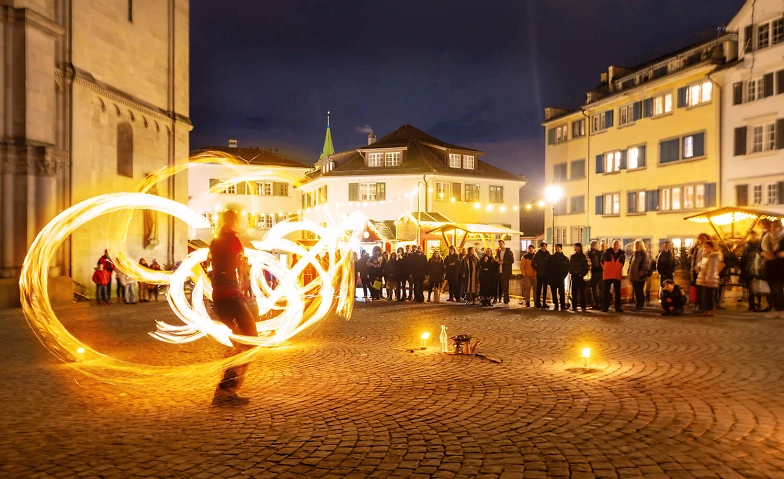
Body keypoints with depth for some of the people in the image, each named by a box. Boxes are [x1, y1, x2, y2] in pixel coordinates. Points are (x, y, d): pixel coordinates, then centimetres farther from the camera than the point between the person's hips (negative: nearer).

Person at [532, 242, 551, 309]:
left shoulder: (548, 254, 5)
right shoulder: (537, 254, -2)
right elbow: (533, 264, 1)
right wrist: (537, 270, -3)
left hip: (546, 274, 3)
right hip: (540, 274, -3)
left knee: (545, 289, 8)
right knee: (539, 288, 0)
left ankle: (544, 302, 14)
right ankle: (538, 302, 4)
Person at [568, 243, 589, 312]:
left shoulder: (583, 257, -1)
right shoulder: (573, 256, 13)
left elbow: (587, 267, -5)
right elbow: (570, 265, 16)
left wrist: (582, 274, -10)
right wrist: (571, 272, 2)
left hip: (580, 276, -4)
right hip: (574, 276, 4)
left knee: (582, 292, -3)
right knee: (574, 292, 2)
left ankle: (583, 307, -1)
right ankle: (574, 307, 5)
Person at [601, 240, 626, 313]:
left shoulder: (622, 254, 4)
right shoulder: (607, 253, -2)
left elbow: (622, 264, 17)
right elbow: (602, 262, 11)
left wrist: (617, 271, 15)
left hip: (617, 276, 2)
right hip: (607, 276, -2)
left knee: (617, 293, 5)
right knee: (606, 292, 1)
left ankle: (617, 307, 11)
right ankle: (605, 307, 6)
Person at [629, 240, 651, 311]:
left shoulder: (644, 254, -5)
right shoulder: (634, 254, 17)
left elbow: (646, 265, -12)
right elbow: (631, 264, 22)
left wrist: (642, 272, -16)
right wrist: (630, 272, 13)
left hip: (640, 276, -7)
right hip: (633, 276, 7)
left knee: (640, 291, -4)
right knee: (636, 292, 11)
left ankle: (640, 305, 2)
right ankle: (637, 305, 17)